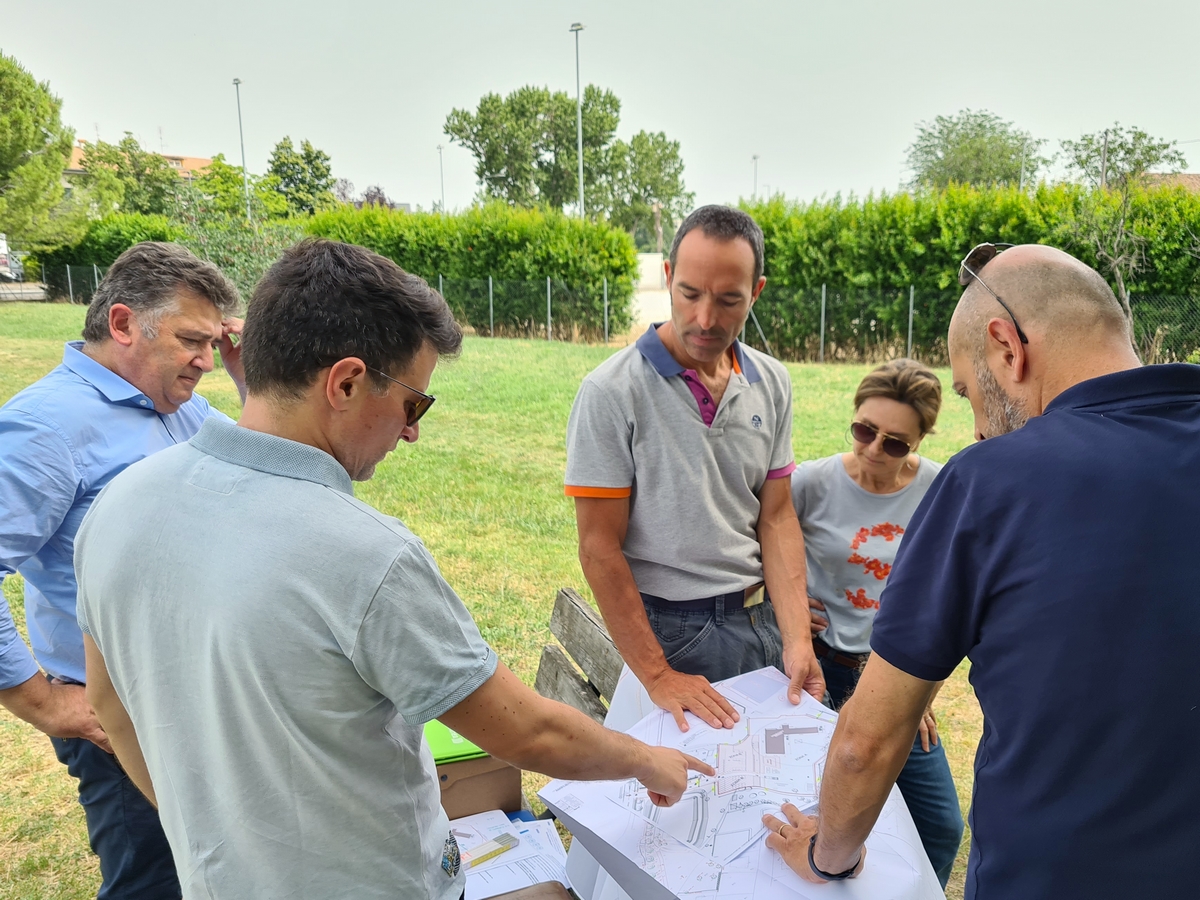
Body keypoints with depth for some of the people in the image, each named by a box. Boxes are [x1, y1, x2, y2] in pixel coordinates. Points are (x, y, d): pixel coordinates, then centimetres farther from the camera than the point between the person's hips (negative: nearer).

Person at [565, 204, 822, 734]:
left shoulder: (771, 384, 1)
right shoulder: (611, 392, -15)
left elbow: (776, 518, 3)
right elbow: (600, 548, -15)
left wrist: (796, 639, -7)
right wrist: (658, 676, -16)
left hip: (760, 618, 5)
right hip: (668, 630, -5)